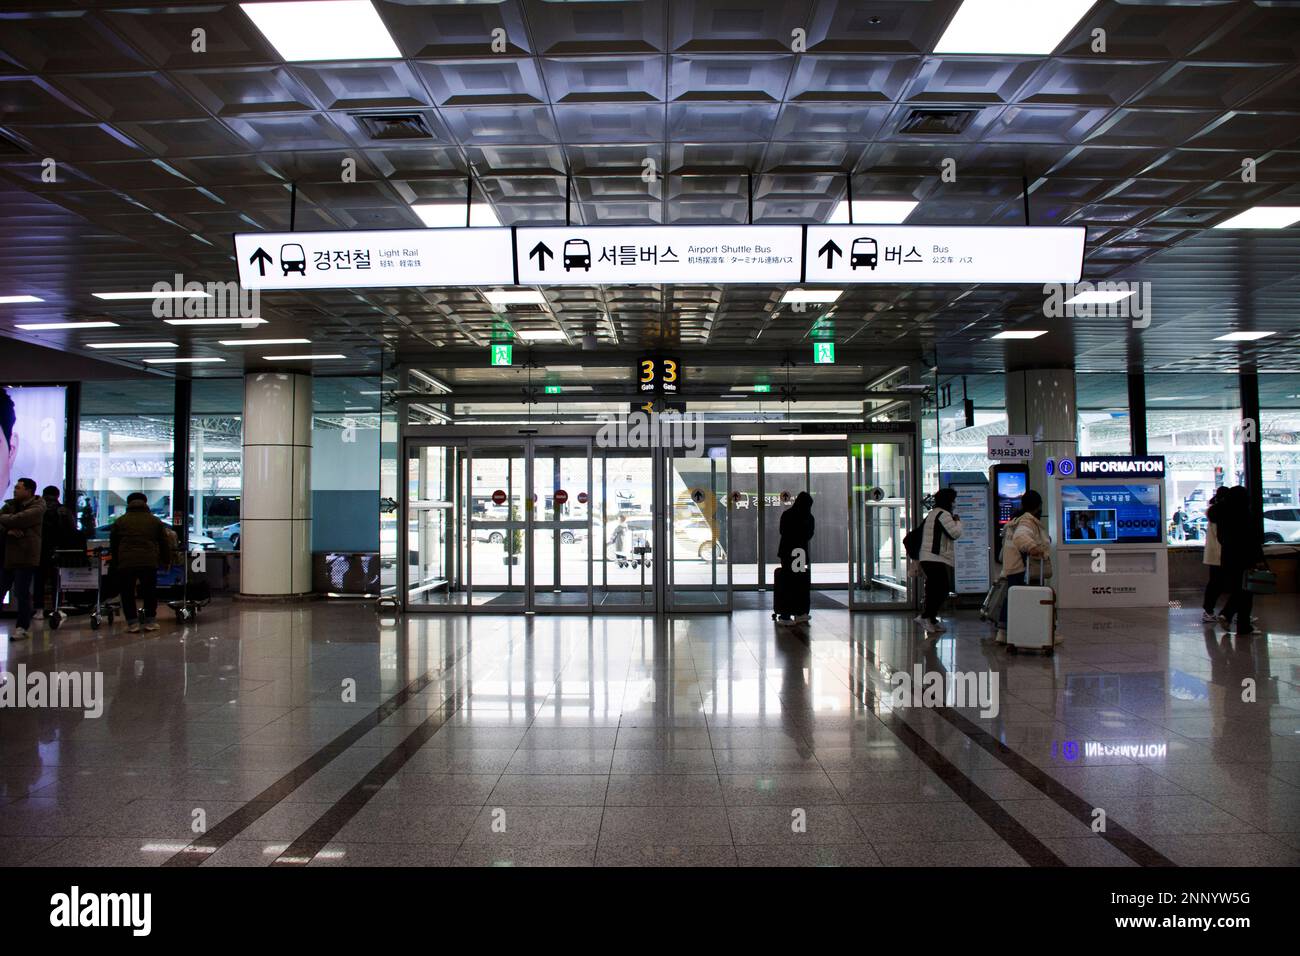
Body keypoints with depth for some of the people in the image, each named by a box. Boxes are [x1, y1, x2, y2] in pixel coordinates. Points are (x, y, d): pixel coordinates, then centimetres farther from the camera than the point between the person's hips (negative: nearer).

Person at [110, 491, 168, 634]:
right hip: (149, 563, 1)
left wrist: (115, 564, 23)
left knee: (127, 594, 10)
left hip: (125, 563, -1)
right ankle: (150, 622, 16)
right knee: (150, 592, 14)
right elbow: (164, 544, 15)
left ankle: (132, 623, 8)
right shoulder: (155, 521, 13)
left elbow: (113, 546, 14)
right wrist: (165, 559, 25)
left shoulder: (120, 521, 11)